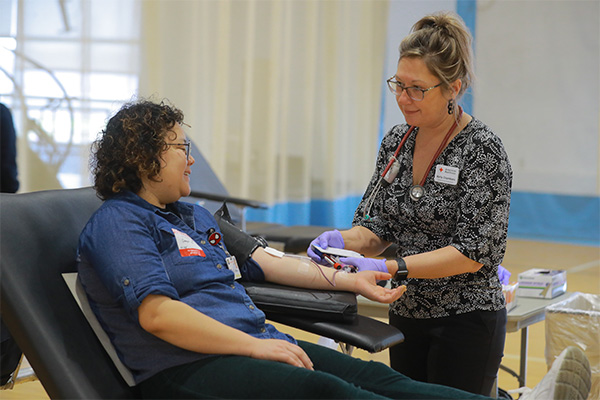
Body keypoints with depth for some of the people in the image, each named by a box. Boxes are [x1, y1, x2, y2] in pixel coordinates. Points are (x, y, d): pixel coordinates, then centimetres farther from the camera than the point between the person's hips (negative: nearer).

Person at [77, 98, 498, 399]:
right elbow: (157, 314, -17)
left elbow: (266, 262, 26)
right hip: (185, 366, -9)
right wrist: (255, 346, -17)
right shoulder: (118, 222, -5)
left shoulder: (193, 215, 25)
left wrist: (350, 280, 19)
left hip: (258, 342, 9)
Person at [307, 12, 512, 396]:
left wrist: (392, 268, -26)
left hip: (466, 321, -6)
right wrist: (345, 240, -13)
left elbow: (473, 252, -19)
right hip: (407, 316, 6)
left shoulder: (482, 149, -15)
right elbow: (379, 227, 9)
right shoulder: (396, 141, 5)